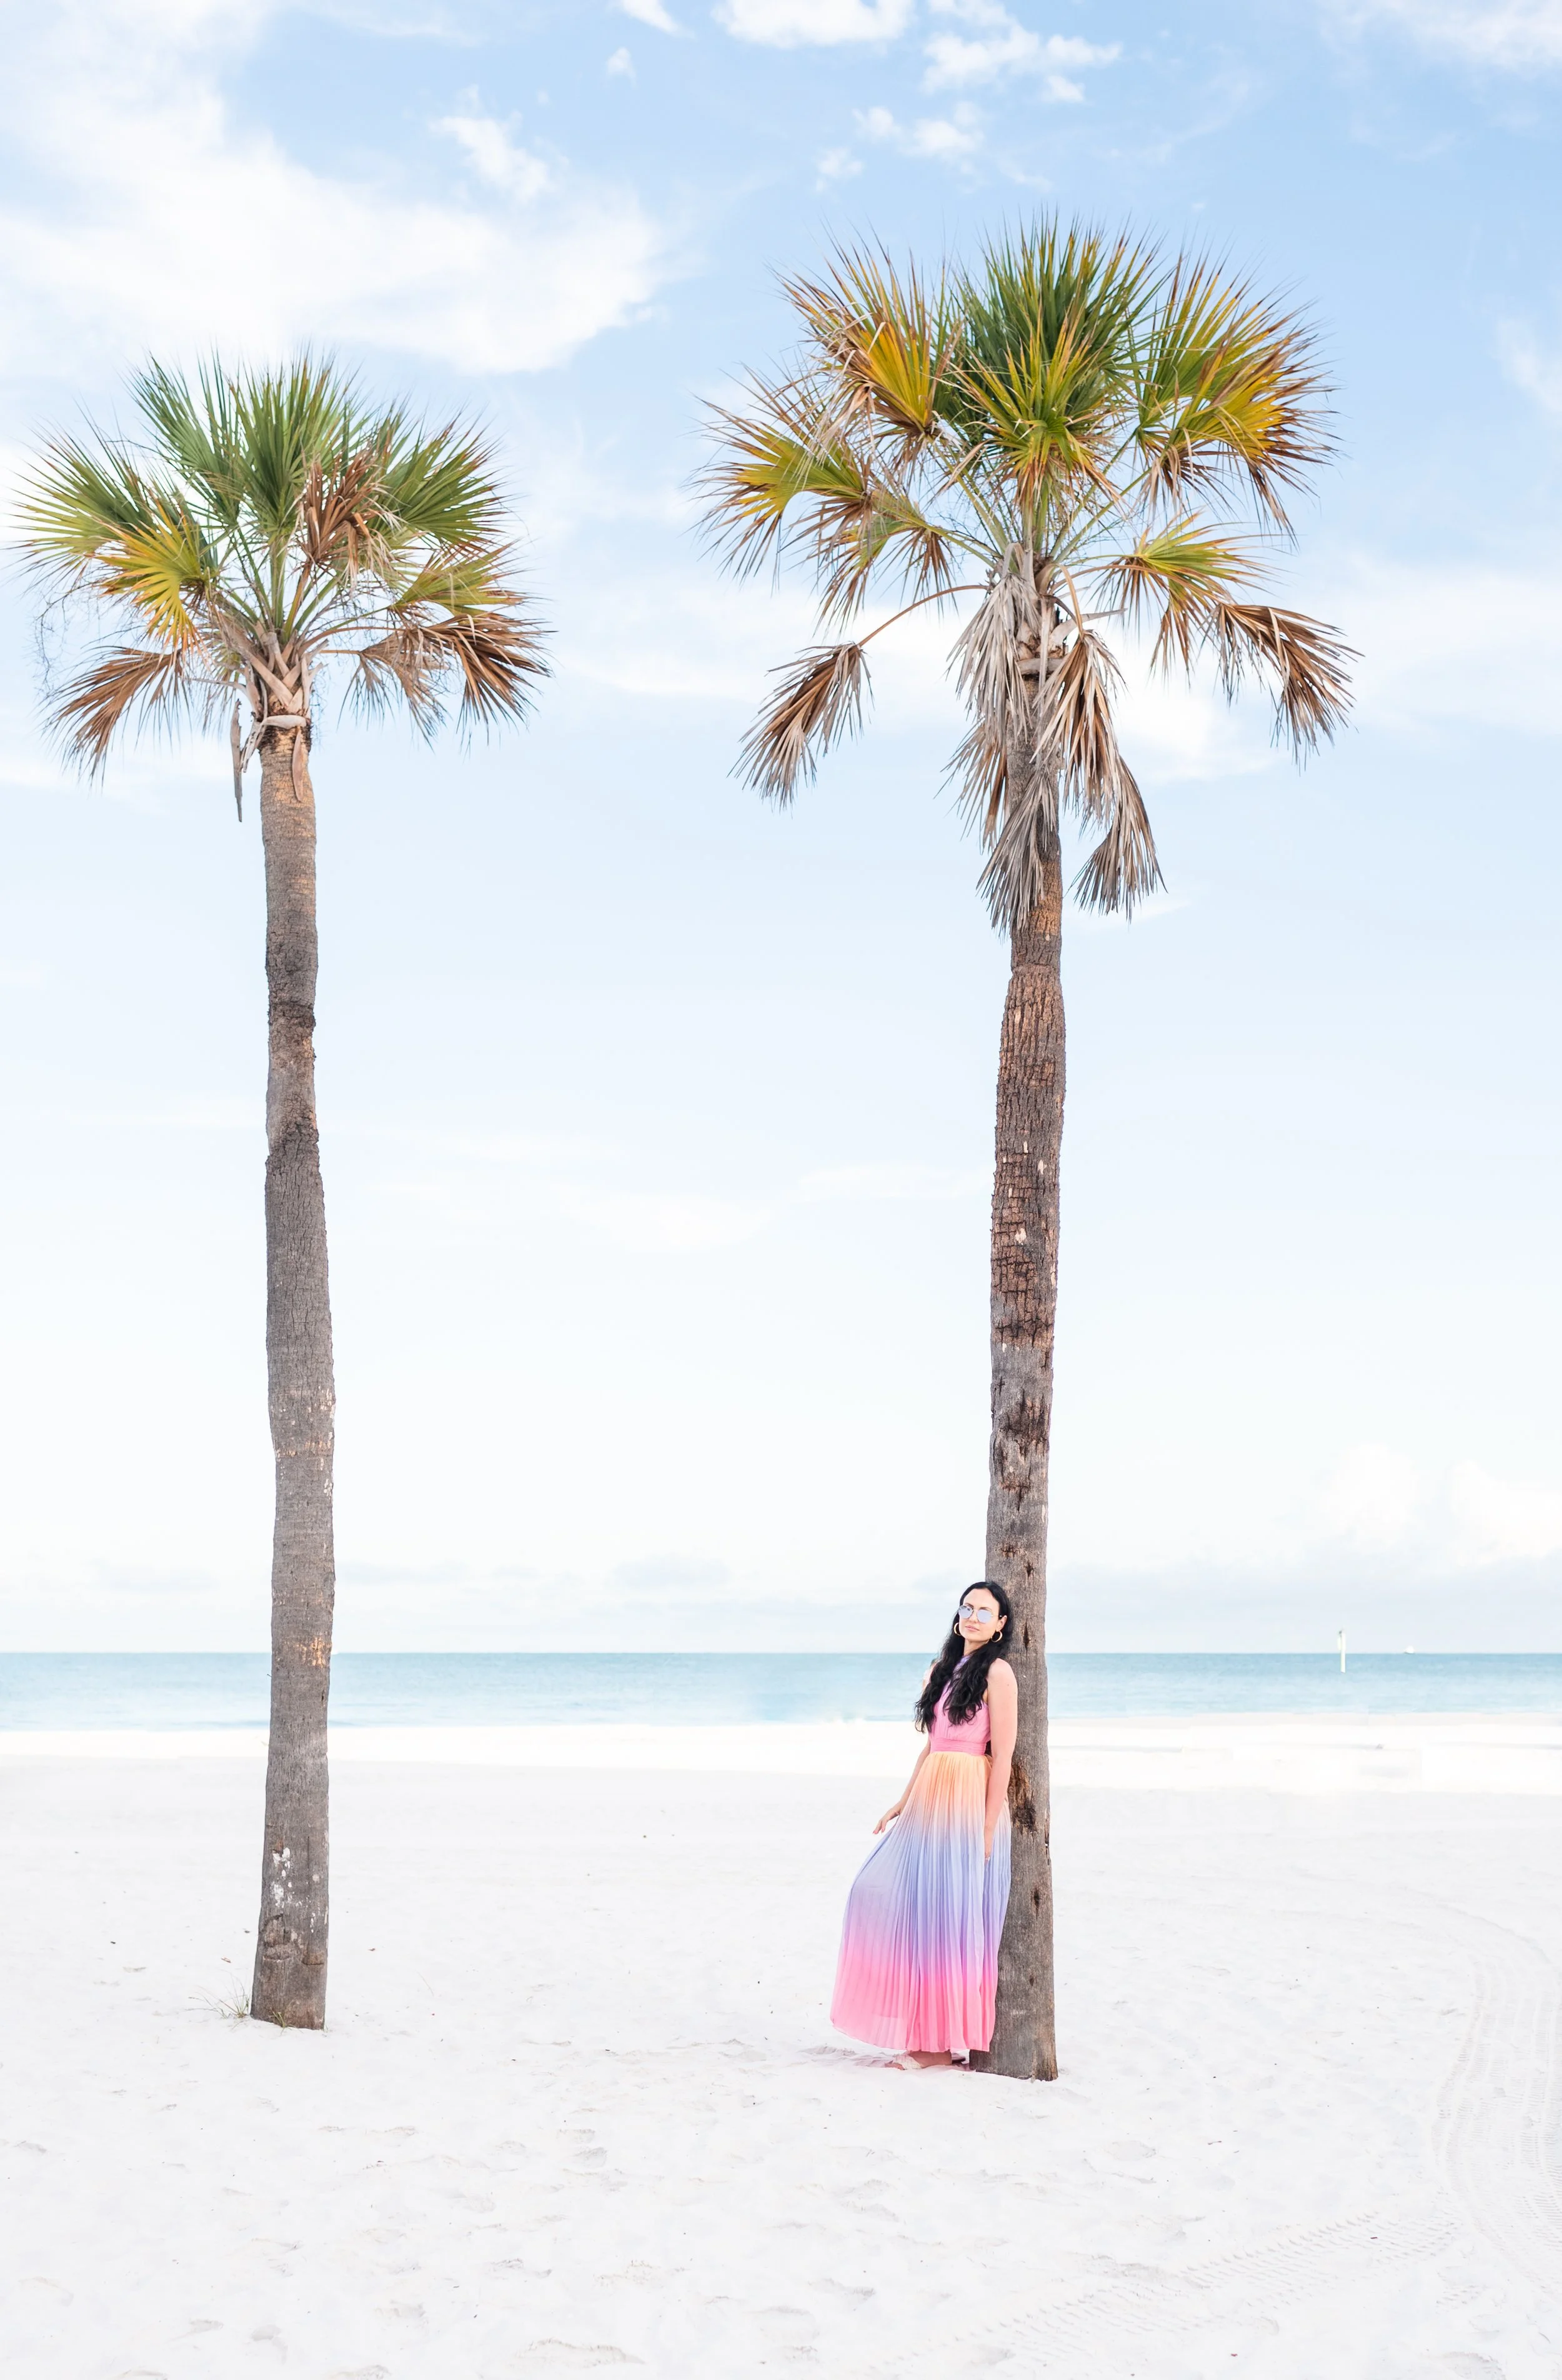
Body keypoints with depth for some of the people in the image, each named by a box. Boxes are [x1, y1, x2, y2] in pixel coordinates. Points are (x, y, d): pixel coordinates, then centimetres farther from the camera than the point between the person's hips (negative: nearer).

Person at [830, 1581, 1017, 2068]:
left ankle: (947, 2043, 6)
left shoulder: (997, 1672, -8)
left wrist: (988, 1829, -15)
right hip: (929, 1799, 8)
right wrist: (904, 1802, 14)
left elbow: (1003, 1757, -12)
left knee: (950, 1916, -5)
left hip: (968, 1804, -8)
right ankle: (922, 2031, 17)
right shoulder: (942, 1670, 15)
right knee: (884, 1893, 7)